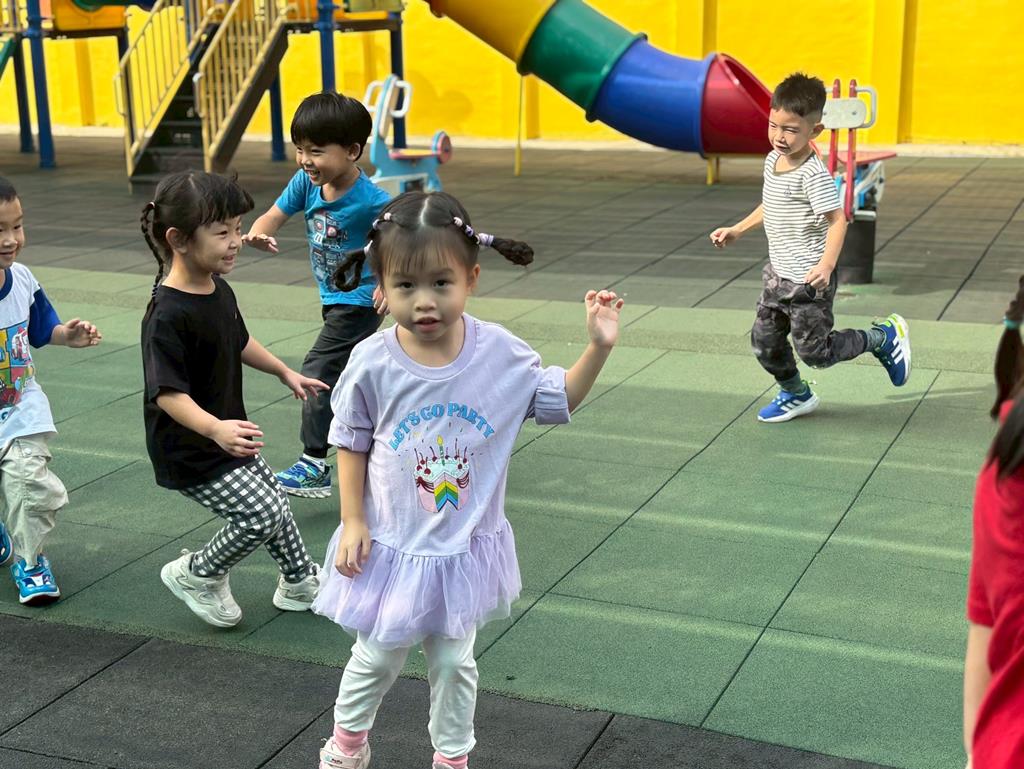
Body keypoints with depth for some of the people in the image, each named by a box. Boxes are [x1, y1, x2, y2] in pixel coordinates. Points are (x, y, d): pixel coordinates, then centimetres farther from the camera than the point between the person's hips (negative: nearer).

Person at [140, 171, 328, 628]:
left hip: (228, 436, 9)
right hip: (190, 451, -9)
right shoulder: (168, 315, -29)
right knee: (262, 515, -10)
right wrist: (215, 428, -45)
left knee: (274, 502, 19)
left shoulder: (219, 290, 0)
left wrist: (285, 373, 27)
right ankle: (197, 575, 14)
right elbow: (168, 393, -32)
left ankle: (301, 582, 40)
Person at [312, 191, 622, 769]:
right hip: (393, 545, -1)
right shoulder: (373, 364, -19)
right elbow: (352, 443, -5)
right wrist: (353, 520, -7)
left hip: (466, 547, 1)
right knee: (378, 656, 18)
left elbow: (559, 400, -1)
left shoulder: (502, 354, -16)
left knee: (454, 661, 18)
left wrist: (599, 347, -15)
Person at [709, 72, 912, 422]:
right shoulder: (772, 161, 5)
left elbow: (837, 220, -25)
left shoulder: (813, 174, -22)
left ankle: (884, 336, 21)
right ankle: (796, 395, 35)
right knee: (764, 341, 12)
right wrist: (736, 230, 22)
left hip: (808, 279, -8)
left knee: (815, 350, 0)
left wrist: (826, 265, -38)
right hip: (778, 275, 8)